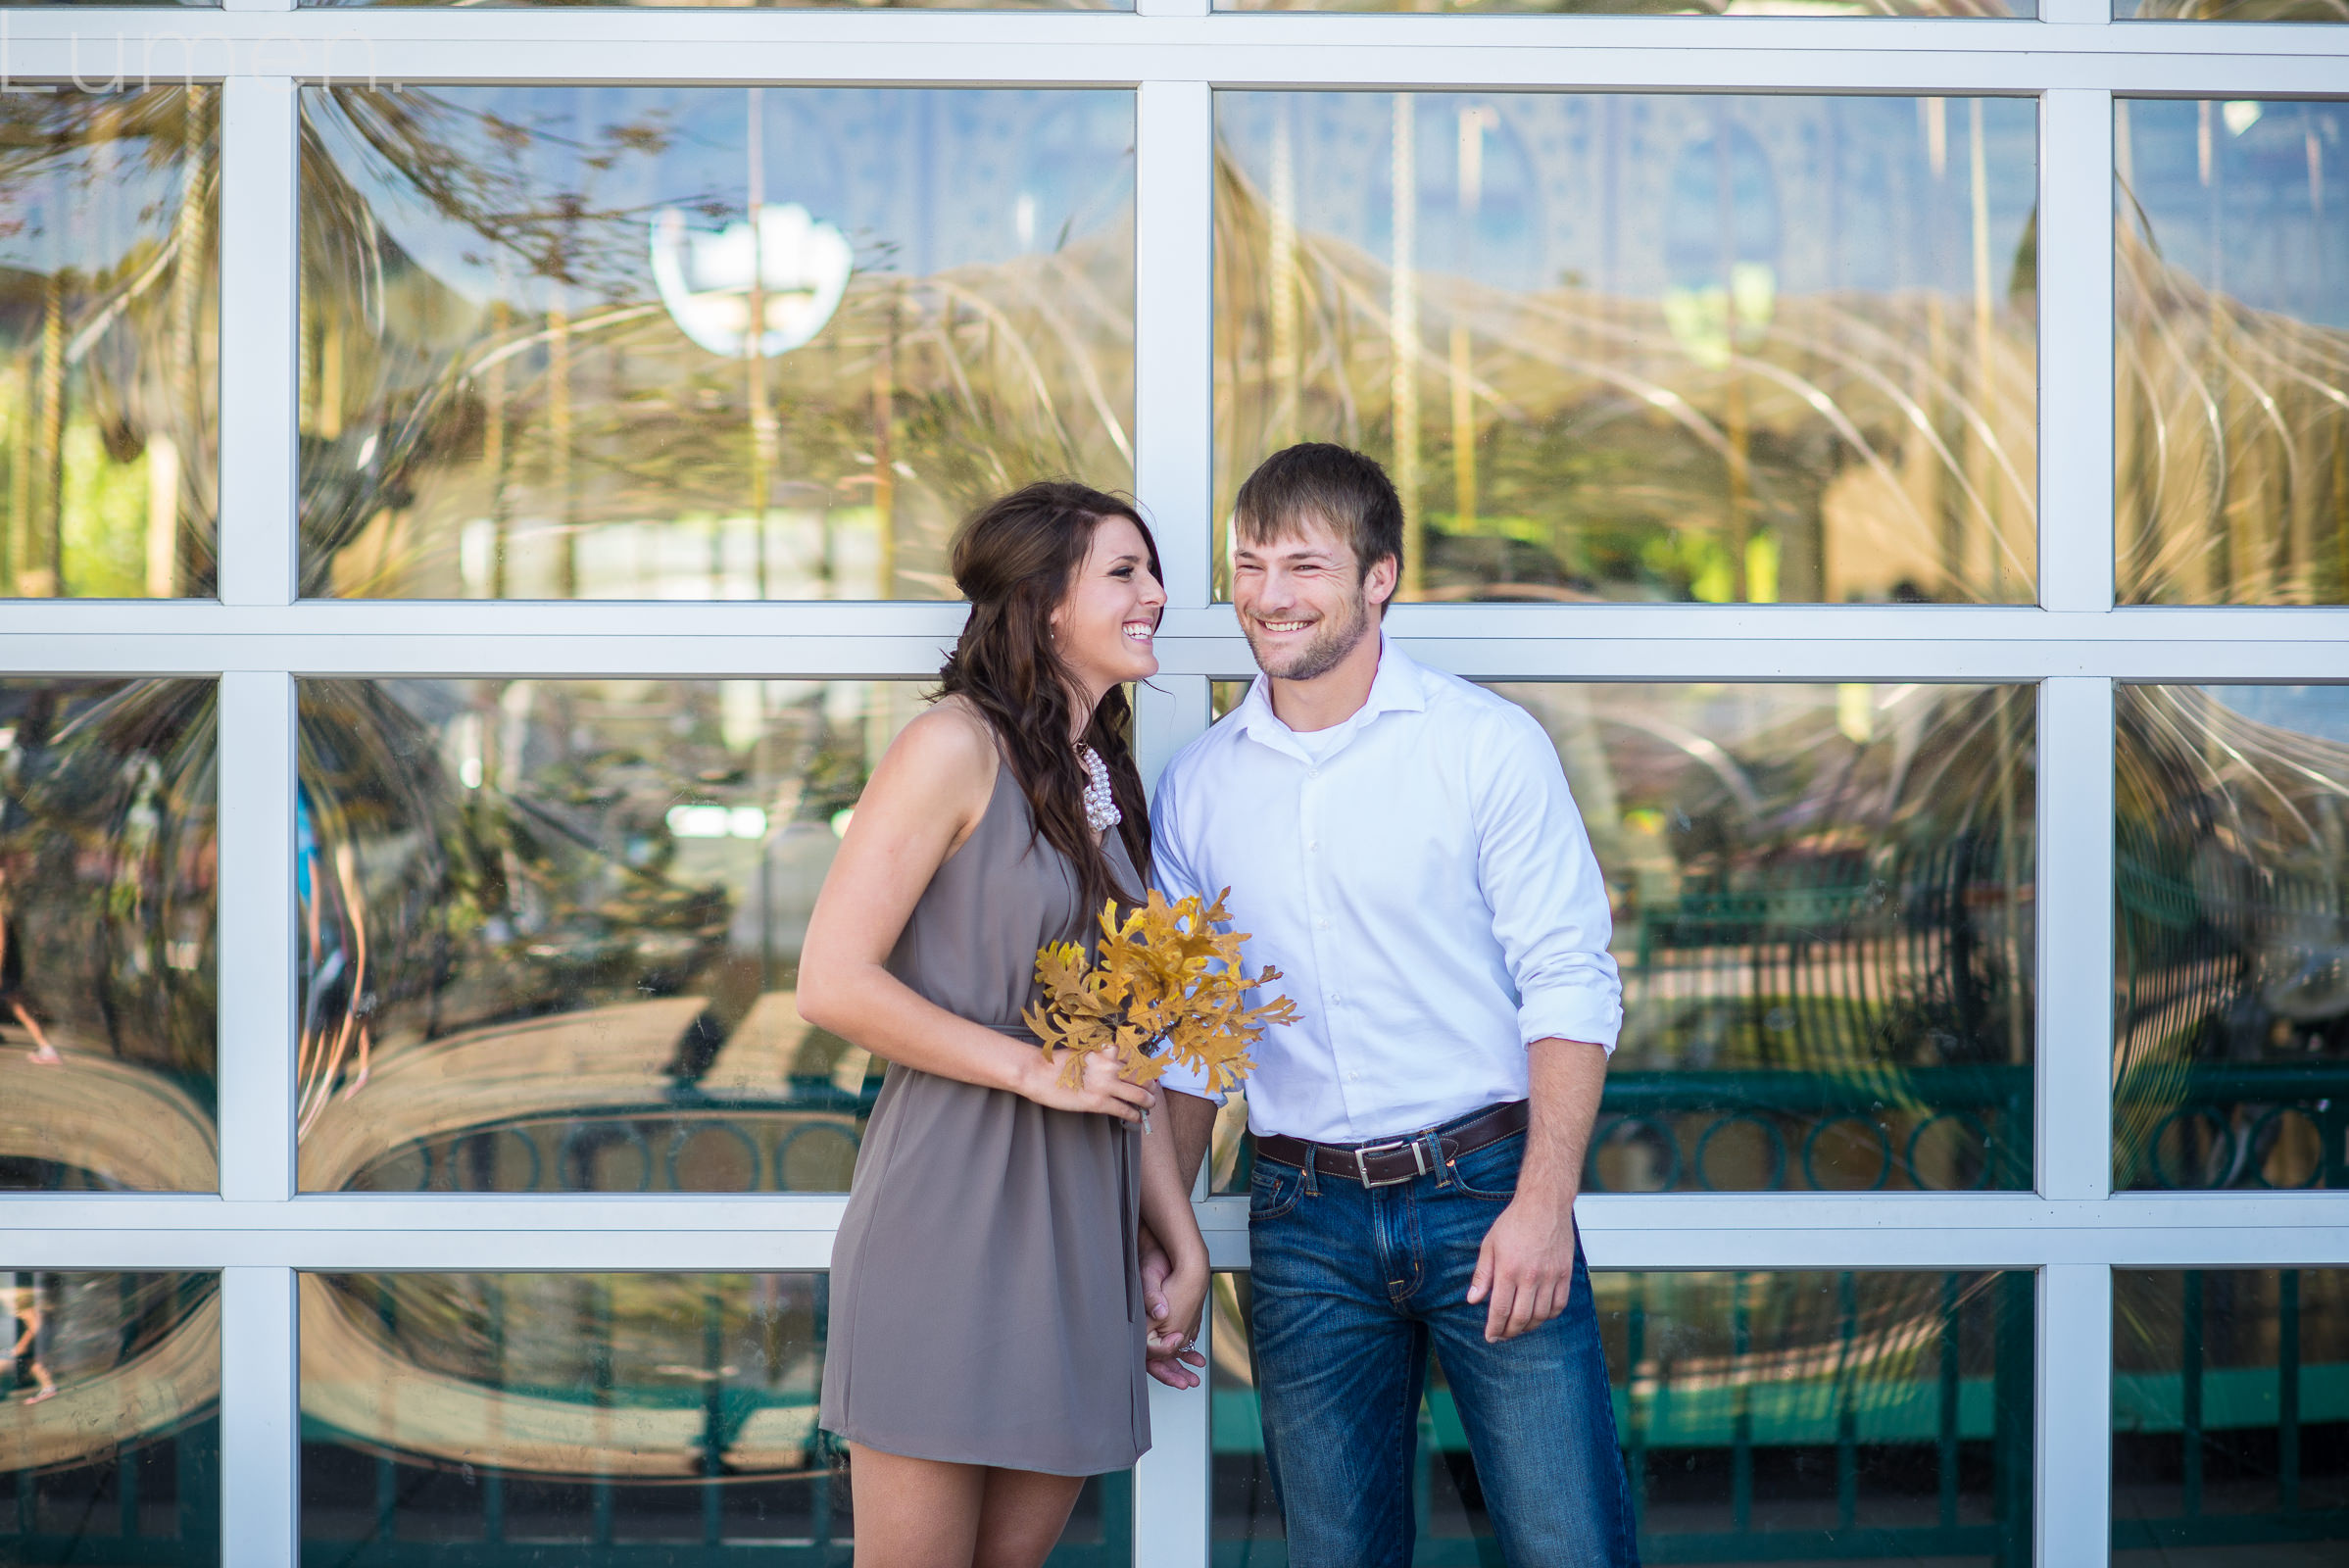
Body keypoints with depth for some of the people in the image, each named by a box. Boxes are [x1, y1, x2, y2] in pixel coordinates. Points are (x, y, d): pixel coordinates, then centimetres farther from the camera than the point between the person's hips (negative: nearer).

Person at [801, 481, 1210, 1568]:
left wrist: (1184, 1244, 15)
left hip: (1080, 1227, 7)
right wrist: (1037, 1068, -14)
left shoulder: (1107, 784, 17)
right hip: (951, 1215, -7)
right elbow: (833, 982, -14)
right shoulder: (958, 747, -7)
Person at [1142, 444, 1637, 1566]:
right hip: (1306, 1223, 3)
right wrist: (1154, 1249, 10)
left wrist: (1542, 1203, -15)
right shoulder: (1198, 787, 9)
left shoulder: (1487, 745, -2)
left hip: (1483, 1194, -3)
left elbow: (1568, 981, -5)